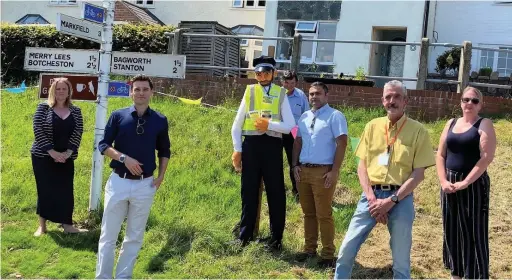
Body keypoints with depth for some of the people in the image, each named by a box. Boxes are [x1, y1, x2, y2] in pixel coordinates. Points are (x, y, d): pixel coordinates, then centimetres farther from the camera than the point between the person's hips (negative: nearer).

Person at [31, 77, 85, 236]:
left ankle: (67, 225, 13)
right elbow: (38, 131, -11)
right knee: (45, 190, 3)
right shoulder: (43, 108, -3)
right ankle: (42, 225, 14)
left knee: (66, 191, 4)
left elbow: (78, 133, -1)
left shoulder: (75, 111, 4)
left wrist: (68, 152, -14)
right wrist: (52, 152, -18)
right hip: (43, 157, -2)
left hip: (66, 158, 2)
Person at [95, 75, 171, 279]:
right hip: (118, 182, -1)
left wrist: (161, 176, 0)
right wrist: (124, 158, -16)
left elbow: (164, 151, 11)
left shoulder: (160, 120, 2)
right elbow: (103, 145, -1)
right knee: (108, 235, 5)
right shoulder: (118, 116, -2)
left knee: (135, 237, 10)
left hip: (145, 185, 1)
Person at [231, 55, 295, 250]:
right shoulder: (249, 92, 6)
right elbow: (237, 125, 8)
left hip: (272, 145, -1)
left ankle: (276, 237, 20)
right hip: (251, 144, 1)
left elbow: (290, 126, -3)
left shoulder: (281, 94, 3)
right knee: (249, 191, 10)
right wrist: (237, 150, 1)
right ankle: (245, 235, 22)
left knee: (276, 192, 6)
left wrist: (269, 124, -15)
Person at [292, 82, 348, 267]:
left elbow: (342, 144, -11)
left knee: (323, 214, -1)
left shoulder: (335, 116, -6)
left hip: (323, 171, -6)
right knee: (308, 213, 13)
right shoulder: (304, 117, 14)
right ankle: (309, 248, 24)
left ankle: (328, 254, 10)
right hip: (303, 170, 6)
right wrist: (295, 165, 6)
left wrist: (334, 171, -15)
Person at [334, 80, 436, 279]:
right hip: (371, 195, 2)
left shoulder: (418, 131, -1)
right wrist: (372, 198, -7)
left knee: (401, 259, 7)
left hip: (401, 199, -2)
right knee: (347, 249, 2)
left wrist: (392, 200, -13)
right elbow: (362, 166, 6)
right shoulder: (372, 126, 7)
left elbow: (418, 173, -5)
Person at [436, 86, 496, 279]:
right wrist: (443, 180, -5)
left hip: (473, 185, -5)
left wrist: (466, 182, -19)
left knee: (473, 232, -2)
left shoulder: (484, 124, -4)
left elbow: (486, 157, -14)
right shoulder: (451, 123, 11)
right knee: (452, 230, 12)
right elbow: (440, 155, 8)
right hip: (450, 184, 5)